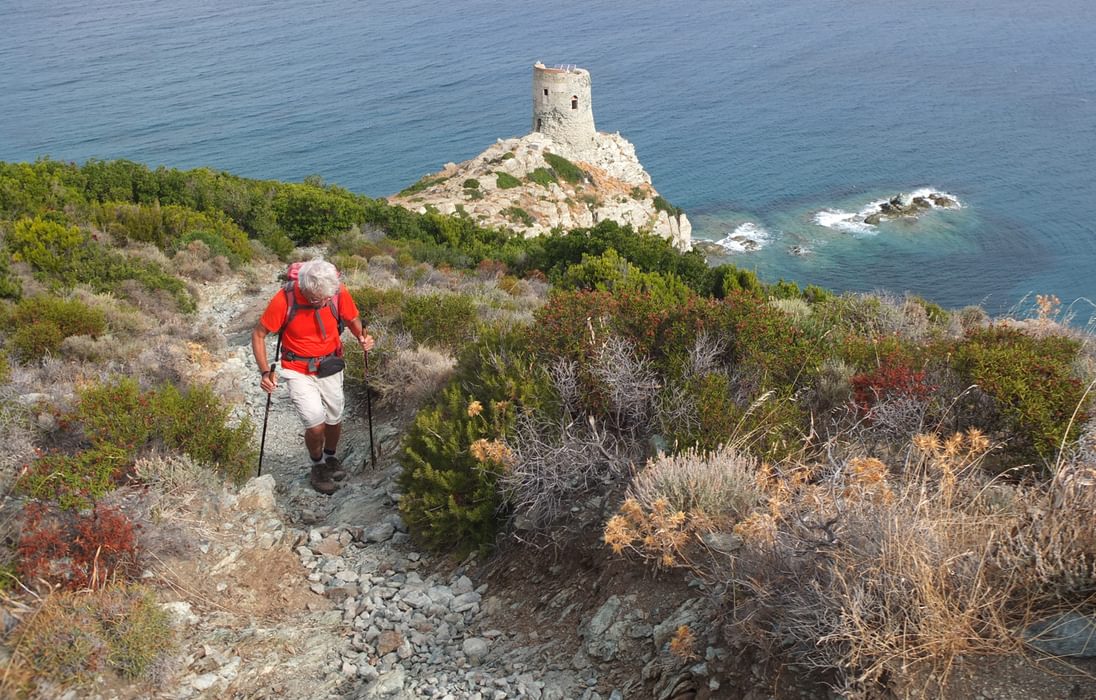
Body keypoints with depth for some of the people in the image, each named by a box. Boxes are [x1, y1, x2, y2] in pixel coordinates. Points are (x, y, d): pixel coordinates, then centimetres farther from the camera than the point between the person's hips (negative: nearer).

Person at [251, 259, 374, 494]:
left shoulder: (339, 292, -18)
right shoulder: (285, 300, -26)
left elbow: (352, 319, 3)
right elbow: (259, 334, -13)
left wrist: (362, 336, -19)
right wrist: (266, 371, -24)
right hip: (298, 371, -3)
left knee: (334, 419, 16)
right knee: (316, 424, -13)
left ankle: (331, 457, 47)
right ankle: (318, 466, 17)